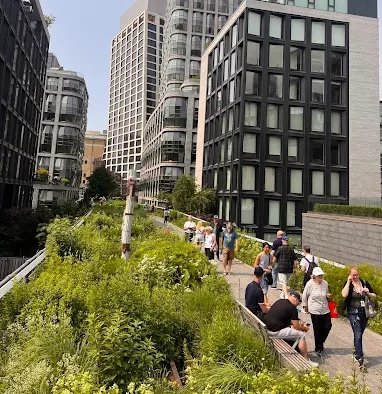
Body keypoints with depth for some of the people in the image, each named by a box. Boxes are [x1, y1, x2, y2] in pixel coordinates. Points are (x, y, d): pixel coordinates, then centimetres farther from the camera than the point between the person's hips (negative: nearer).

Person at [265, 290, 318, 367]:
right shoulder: (292, 308, -10)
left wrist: (298, 323, 27)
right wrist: (304, 328, 17)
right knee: (301, 335, 2)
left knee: (290, 328, 28)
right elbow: (297, 327, -4)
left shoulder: (280, 301, 12)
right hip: (275, 332, -9)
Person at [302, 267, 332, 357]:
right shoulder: (310, 284, -15)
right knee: (317, 330, 4)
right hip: (315, 311, -4)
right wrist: (305, 306, 3)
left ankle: (320, 343, 33)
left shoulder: (325, 283, -2)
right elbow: (305, 296, -4)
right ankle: (318, 349, 22)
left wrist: (328, 296, -7)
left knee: (327, 326, 5)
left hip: (325, 310, 4)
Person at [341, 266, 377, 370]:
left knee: (359, 334, 16)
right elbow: (344, 295, -24)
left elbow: (374, 296, 9)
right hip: (353, 312, -3)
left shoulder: (365, 283, 2)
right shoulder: (348, 284, -6)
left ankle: (357, 353, 35)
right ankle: (360, 359, -5)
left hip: (364, 312, 4)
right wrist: (349, 281, -20)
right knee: (358, 335, -9)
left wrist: (368, 293, -13)